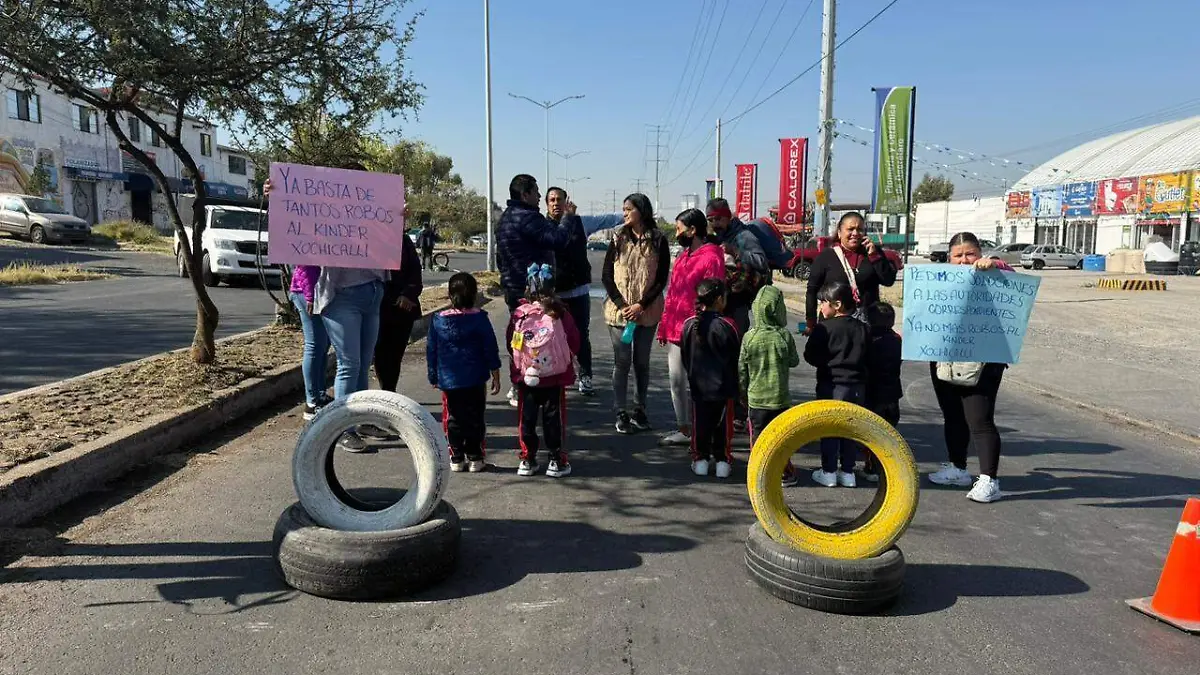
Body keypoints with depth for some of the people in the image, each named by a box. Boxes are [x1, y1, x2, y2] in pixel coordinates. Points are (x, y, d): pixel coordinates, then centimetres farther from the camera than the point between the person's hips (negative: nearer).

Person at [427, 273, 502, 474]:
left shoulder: (439, 320, -1)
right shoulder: (479, 319, -7)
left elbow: (431, 350, 6)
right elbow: (491, 349, -4)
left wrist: (433, 376, 17)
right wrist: (495, 376, 4)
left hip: (449, 380, 2)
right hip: (475, 380, -1)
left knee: (453, 419, 11)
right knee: (475, 418, 7)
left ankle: (456, 458, 14)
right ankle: (475, 458, 11)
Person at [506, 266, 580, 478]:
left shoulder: (519, 313, -8)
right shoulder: (560, 314, -12)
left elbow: (509, 342, 2)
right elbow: (574, 344, -5)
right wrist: (566, 359, 15)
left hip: (525, 376, 1)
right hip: (555, 377, -1)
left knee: (526, 418, 12)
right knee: (554, 418, 9)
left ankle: (528, 459, 17)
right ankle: (557, 460, 14)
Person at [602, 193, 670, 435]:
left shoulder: (658, 240, -1)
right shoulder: (618, 238, 4)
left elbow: (662, 279, -3)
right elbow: (607, 275, 2)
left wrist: (641, 305, -12)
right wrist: (620, 304, -10)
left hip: (647, 312, 0)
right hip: (618, 310, 1)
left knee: (642, 362, 9)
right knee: (622, 362, 1)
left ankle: (639, 409, 22)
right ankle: (621, 413, 8)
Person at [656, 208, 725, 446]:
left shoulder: (710, 257, -13)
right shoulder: (684, 255, 15)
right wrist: (664, 327, 16)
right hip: (675, 332, 9)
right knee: (677, 382, 14)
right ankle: (684, 429, 26)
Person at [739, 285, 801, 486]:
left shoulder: (749, 337, -7)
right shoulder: (785, 335, -10)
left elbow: (742, 368, 0)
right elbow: (794, 361, 2)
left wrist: (743, 392, 12)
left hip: (756, 397, 1)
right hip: (780, 396, 0)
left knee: (757, 435, 9)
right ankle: (785, 473, 16)